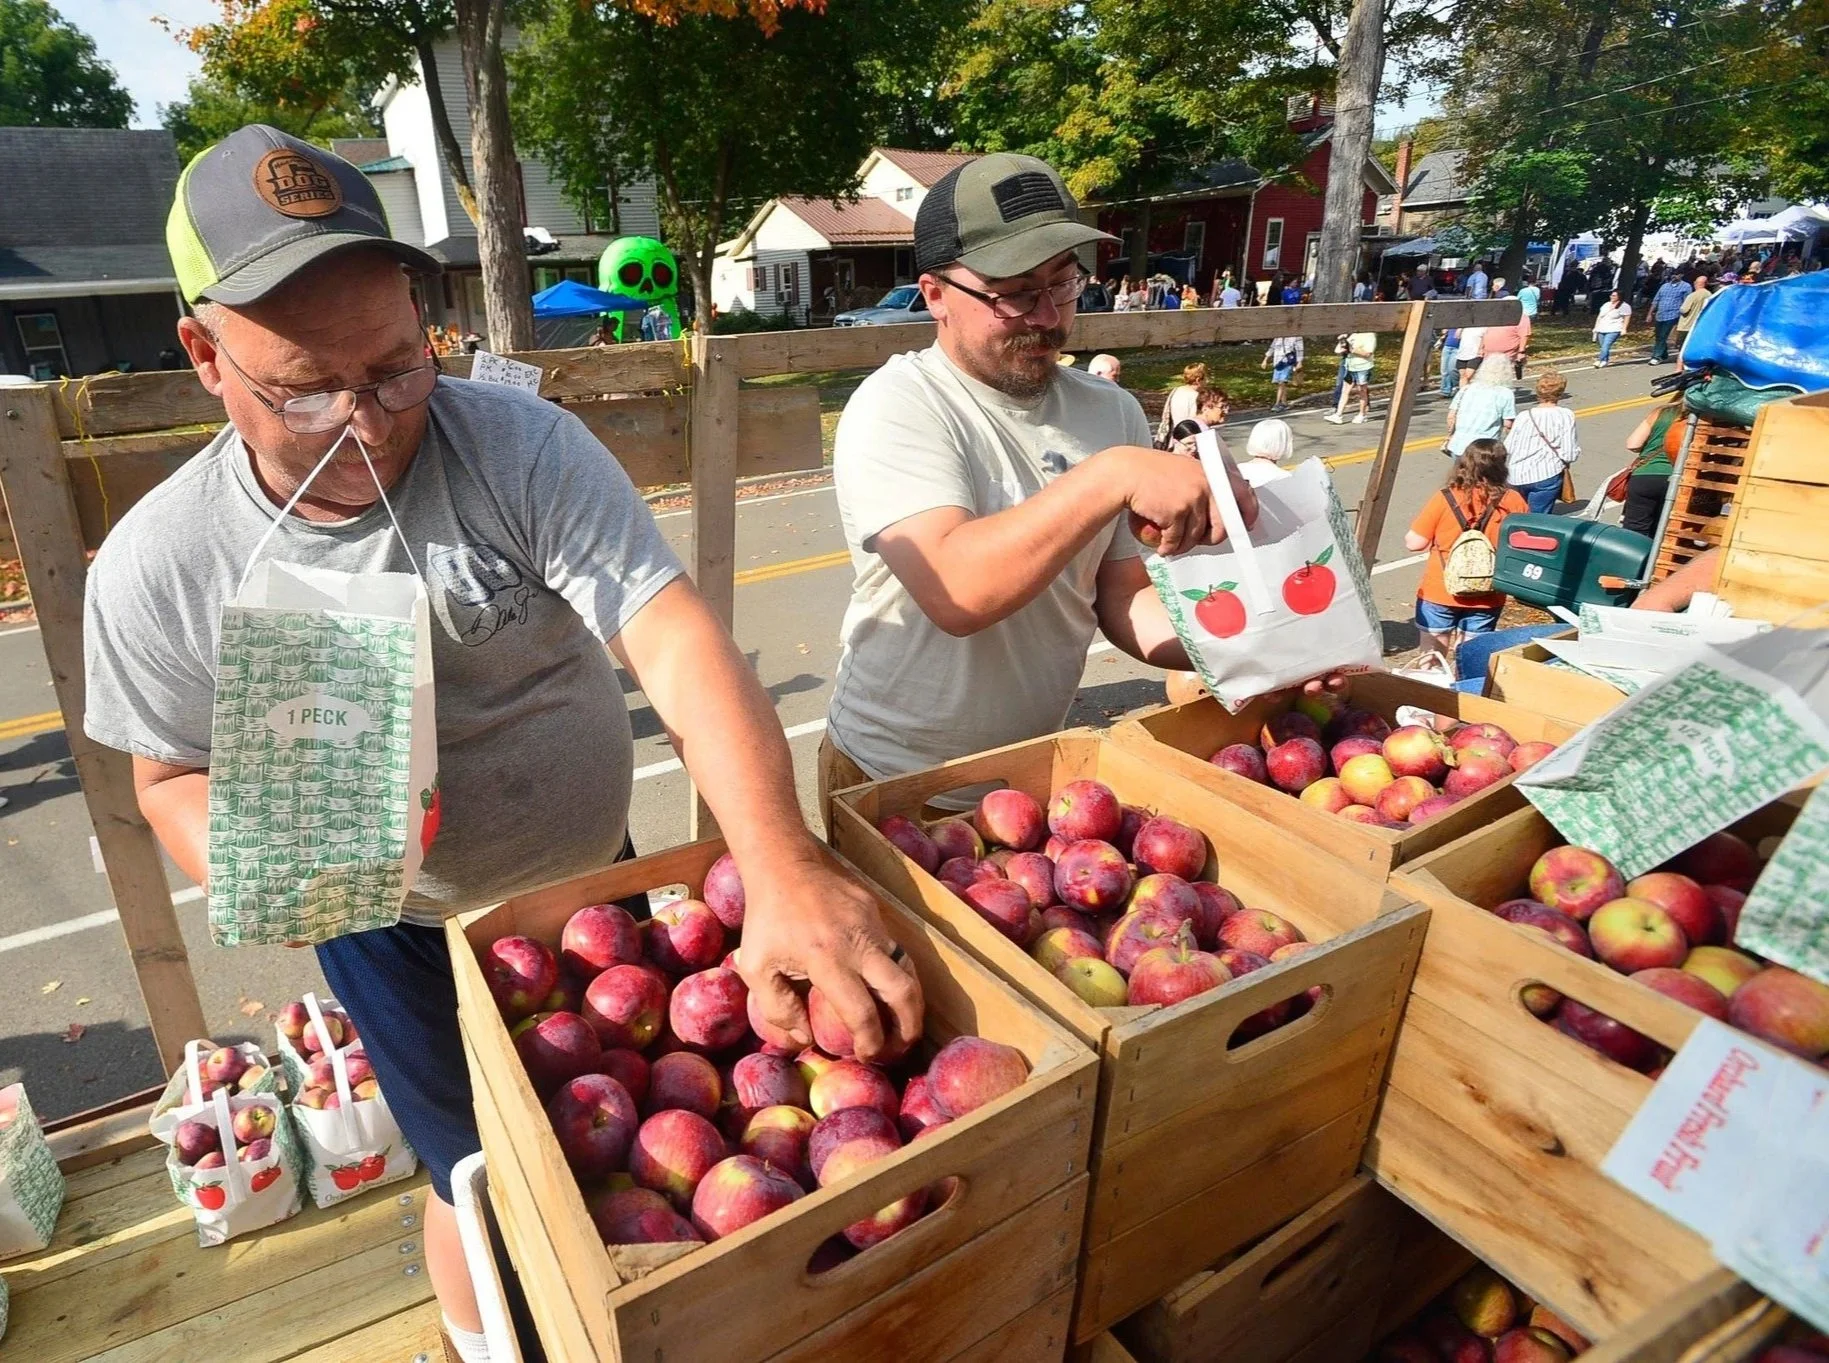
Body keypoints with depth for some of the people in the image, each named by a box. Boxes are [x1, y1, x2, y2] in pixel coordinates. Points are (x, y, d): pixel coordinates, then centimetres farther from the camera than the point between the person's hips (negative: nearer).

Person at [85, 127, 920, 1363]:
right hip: (401, 931, -1)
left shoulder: (522, 445, -22)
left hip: (598, 881, 1)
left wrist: (782, 867, -48)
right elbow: (175, 773, -1)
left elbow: (674, 640, -34)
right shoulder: (160, 567, -16)